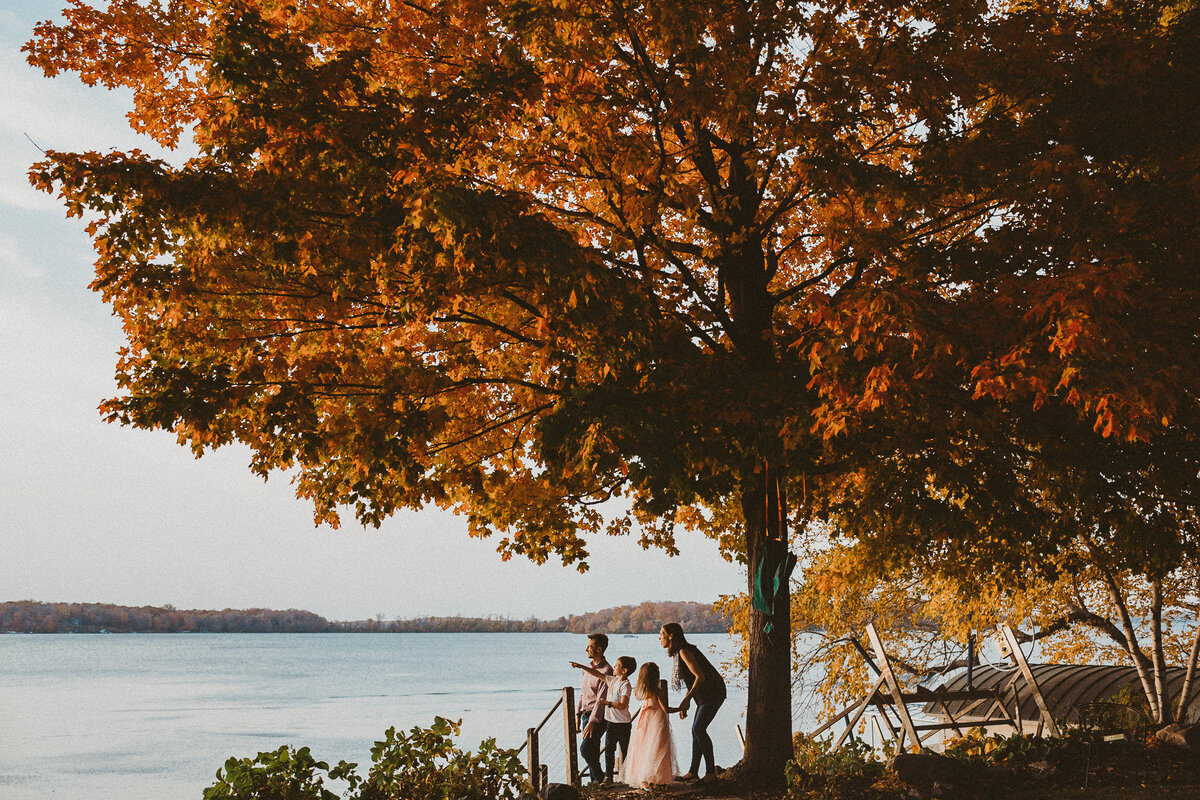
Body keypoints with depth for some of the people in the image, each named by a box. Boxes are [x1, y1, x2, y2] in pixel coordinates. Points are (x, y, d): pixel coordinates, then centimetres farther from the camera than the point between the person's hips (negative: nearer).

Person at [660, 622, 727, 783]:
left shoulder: (684, 651, -17)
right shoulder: (678, 652, 14)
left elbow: (700, 676, -23)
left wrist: (686, 699, -22)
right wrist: (685, 703, 16)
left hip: (713, 692, -10)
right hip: (705, 694, 10)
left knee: (699, 729, -15)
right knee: (696, 730, 8)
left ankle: (711, 772, -11)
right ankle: (693, 771, 13)